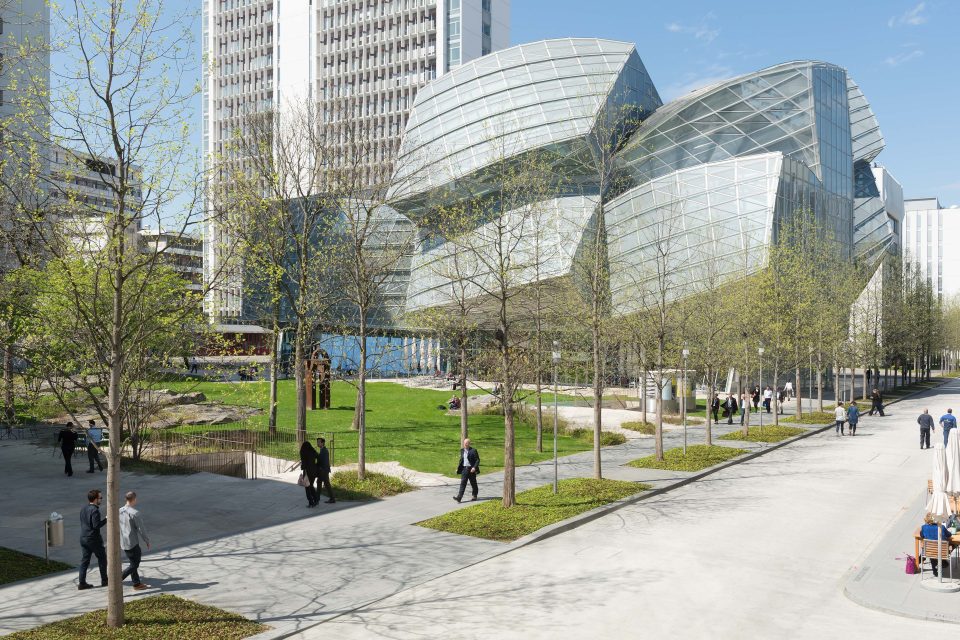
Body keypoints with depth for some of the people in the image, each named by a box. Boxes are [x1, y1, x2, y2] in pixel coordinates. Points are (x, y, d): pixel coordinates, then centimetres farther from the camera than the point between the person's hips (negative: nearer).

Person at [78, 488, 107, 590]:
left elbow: (83, 522, 13)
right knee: (102, 558, 8)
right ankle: (104, 580, 16)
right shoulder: (95, 510, -20)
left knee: (85, 560, 11)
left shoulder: (83, 509, 8)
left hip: (83, 538, 8)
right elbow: (96, 525, -24)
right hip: (93, 539, -8)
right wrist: (106, 519, -14)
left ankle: (82, 583, 10)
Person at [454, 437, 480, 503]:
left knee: (473, 483, 9)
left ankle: (475, 496, 27)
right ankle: (459, 497, -13)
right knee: (462, 483, -5)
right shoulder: (462, 450, 8)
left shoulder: (473, 451, -9)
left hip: (471, 469, -4)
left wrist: (474, 467, -20)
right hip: (464, 469, 4)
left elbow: (477, 460, -9)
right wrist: (458, 468, 11)